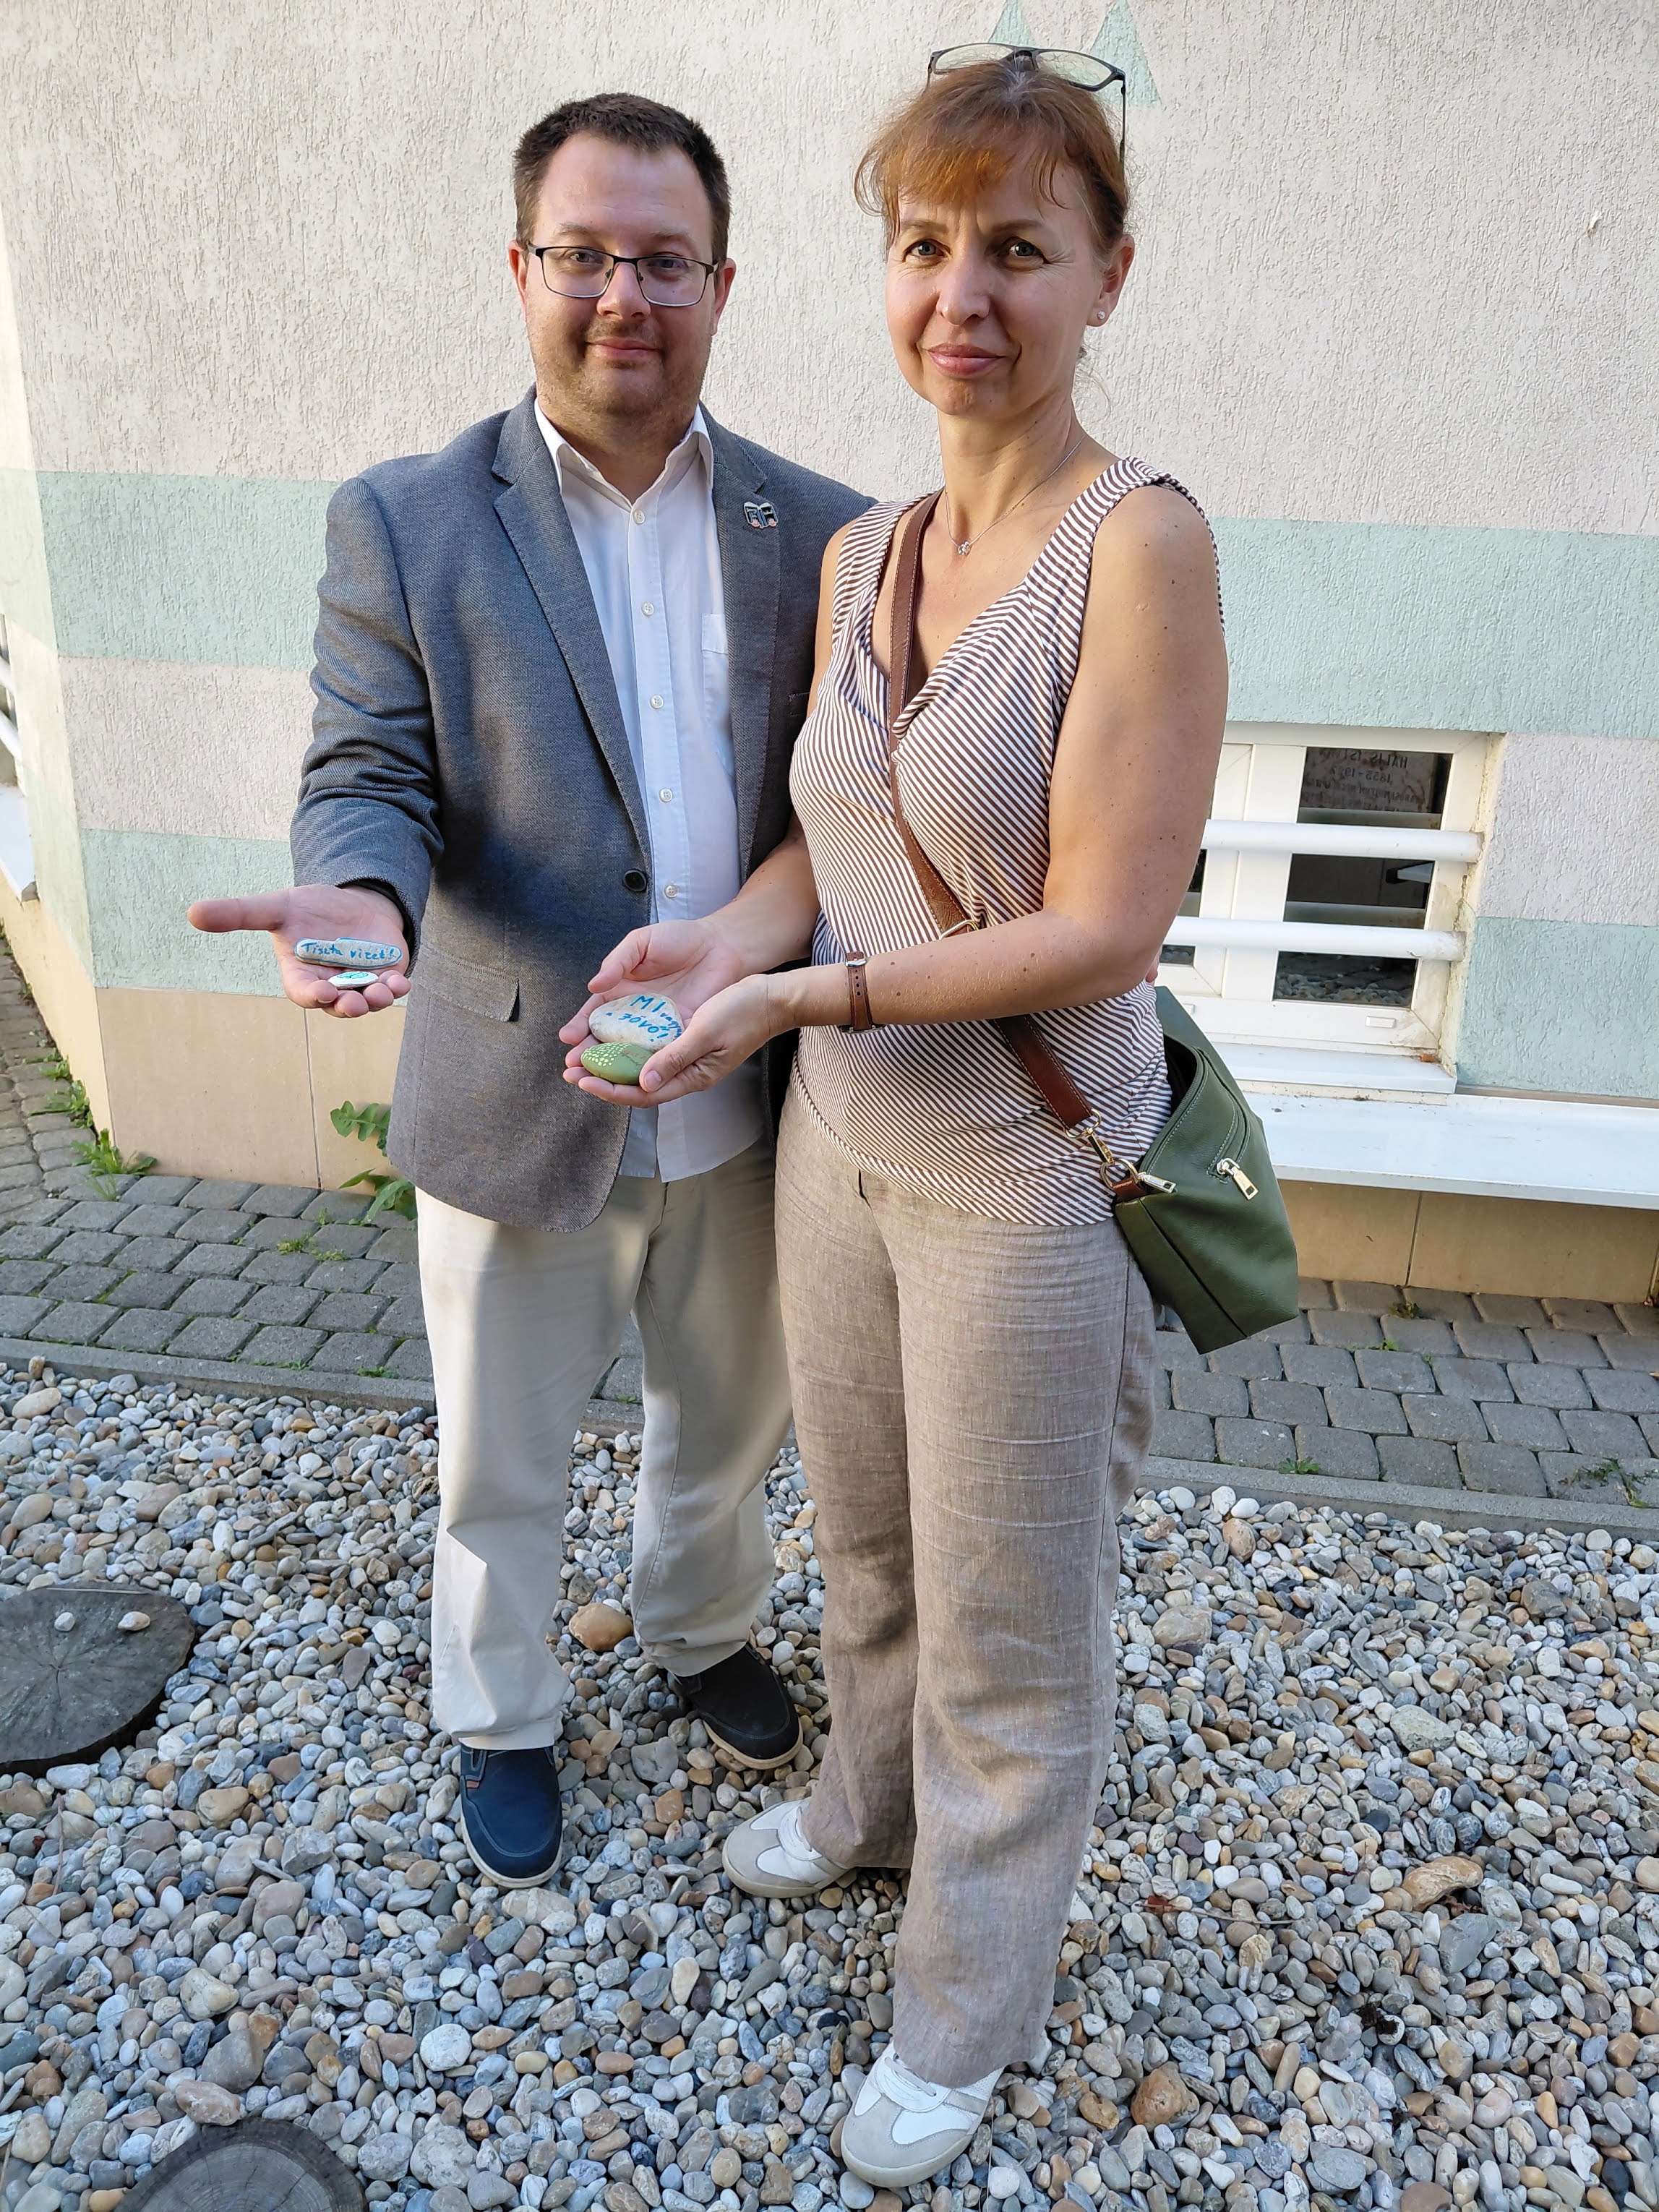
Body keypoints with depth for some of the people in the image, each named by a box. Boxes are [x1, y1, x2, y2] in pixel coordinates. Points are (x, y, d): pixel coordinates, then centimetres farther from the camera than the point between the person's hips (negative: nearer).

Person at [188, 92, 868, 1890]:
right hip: (517, 1111, -2)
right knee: (501, 1469, 18)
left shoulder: (819, 532, 0)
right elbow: (369, 775, -8)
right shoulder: (404, 524, -5)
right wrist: (361, 896, -31)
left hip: (744, 1111, 3)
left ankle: (701, 1632, 55)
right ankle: (500, 1719, 47)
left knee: (727, 1421, 25)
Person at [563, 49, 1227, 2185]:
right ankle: (874, 1797, 55)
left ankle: (971, 2000, 39)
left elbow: (1098, 928, -20)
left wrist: (800, 992, -22)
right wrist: (730, 933, -8)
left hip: (1025, 1169, -6)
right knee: (864, 1532, 26)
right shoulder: (858, 552, 5)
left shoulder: (1141, 542, -17)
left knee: (1008, 1623, 13)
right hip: (842, 1131, 7)